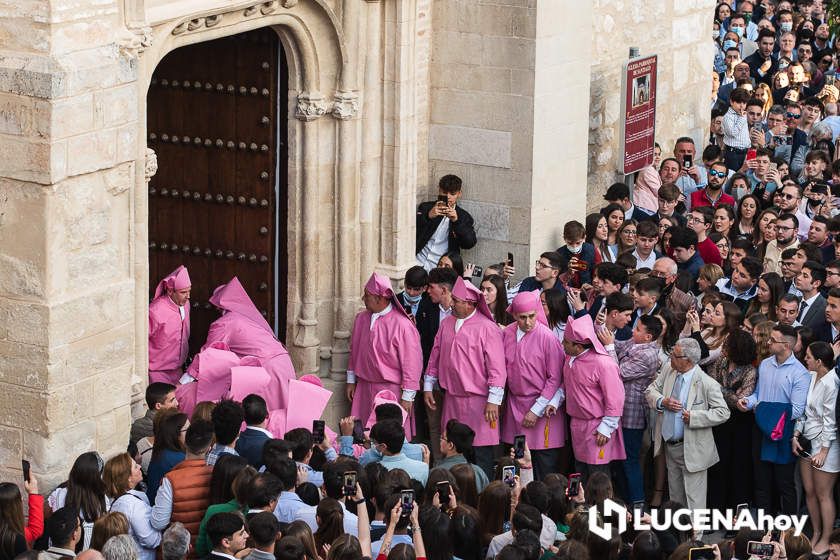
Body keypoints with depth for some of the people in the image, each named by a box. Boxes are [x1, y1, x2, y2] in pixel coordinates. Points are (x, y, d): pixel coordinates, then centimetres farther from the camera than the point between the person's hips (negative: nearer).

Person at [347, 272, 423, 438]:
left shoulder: (401, 325, -15)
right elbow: (354, 351, 16)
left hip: (391, 389, -6)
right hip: (364, 388, 6)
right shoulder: (361, 318, 5)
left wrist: (407, 397, -13)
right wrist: (351, 381, 16)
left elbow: (412, 363, -13)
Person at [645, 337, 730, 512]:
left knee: (694, 499, -3)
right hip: (669, 446, 7)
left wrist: (693, 417, -24)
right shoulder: (668, 371, 0)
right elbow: (651, 391, 8)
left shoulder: (708, 384, -19)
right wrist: (662, 402, -13)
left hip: (692, 450, -7)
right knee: (675, 495, 20)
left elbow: (723, 412, -16)